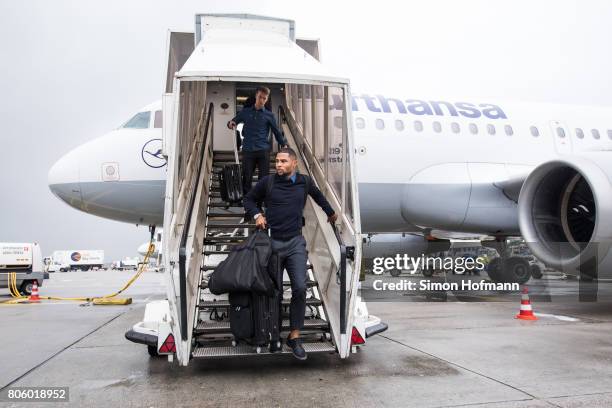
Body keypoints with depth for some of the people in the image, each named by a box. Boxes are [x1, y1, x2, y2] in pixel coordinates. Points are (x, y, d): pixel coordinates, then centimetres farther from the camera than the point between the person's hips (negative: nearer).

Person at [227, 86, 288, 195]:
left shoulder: (269, 115, 8)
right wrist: (231, 124, -5)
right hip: (248, 151, 1)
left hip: (263, 151, -1)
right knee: (246, 179, 2)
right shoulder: (245, 112, 12)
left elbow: (277, 132, 10)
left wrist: (284, 144, -1)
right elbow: (233, 122, 19)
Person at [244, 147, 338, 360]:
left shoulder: (304, 182, 4)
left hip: (296, 243, 1)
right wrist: (257, 215, -5)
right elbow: (249, 200, 12)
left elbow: (317, 195, 26)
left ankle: (294, 336, 1)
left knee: (300, 288, -10)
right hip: (272, 242, -1)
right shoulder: (267, 182, -2)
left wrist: (330, 212, 34)